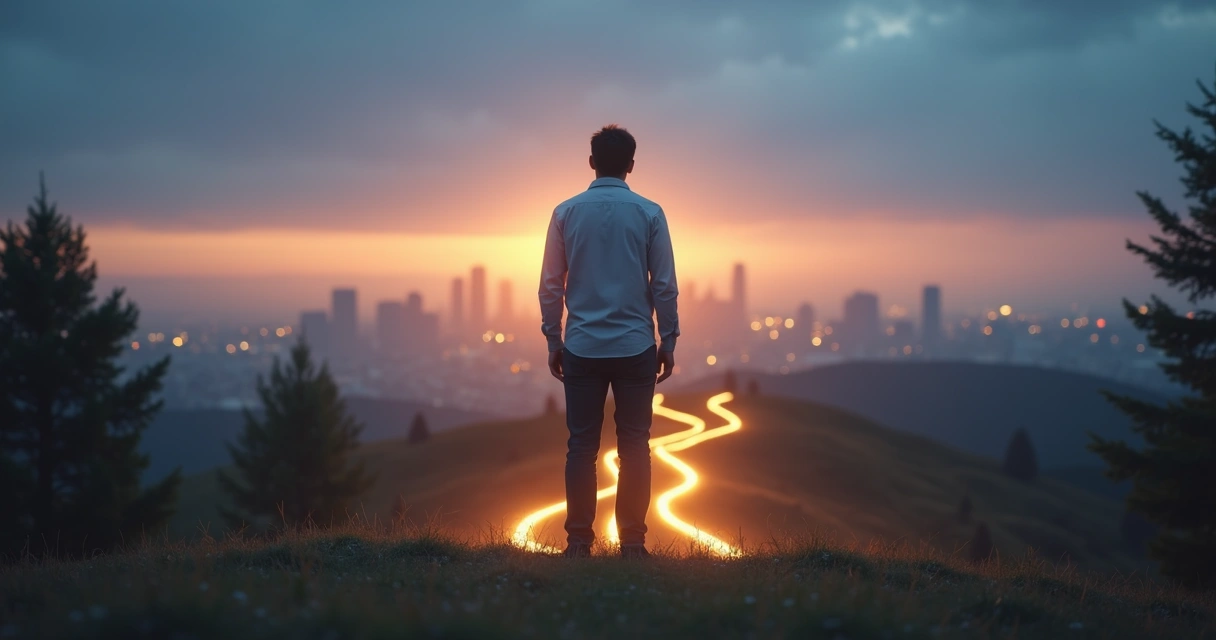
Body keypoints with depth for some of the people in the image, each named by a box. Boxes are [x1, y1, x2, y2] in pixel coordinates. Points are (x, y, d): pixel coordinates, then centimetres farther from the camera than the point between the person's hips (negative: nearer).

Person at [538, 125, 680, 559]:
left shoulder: (567, 213, 2)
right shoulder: (649, 213, -1)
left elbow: (551, 285, 3)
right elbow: (665, 284, -2)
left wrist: (552, 340, 11)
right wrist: (668, 340, 7)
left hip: (582, 347, 1)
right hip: (636, 347, -1)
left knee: (582, 446, 5)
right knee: (634, 446, 4)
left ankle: (578, 541, 3)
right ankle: (632, 542, 3)